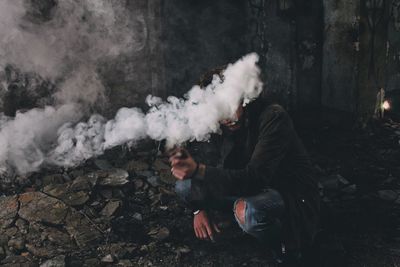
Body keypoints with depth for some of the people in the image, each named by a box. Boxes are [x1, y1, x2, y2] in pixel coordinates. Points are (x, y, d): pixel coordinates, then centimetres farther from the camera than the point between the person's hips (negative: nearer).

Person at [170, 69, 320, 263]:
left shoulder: (273, 117, -25)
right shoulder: (223, 128, -4)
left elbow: (254, 178, -35)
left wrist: (198, 170, -45)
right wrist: (199, 208, -8)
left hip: (293, 196, -7)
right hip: (253, 190, 7)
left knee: (247, 211, -40)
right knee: (184, 186, -1)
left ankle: (283, 247, -6)